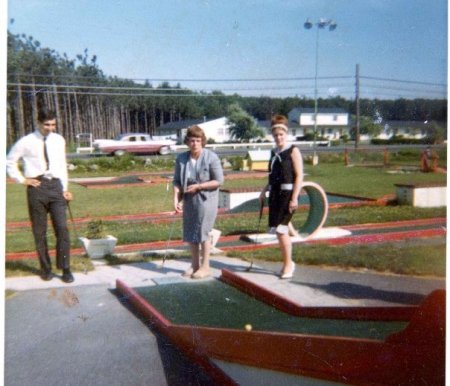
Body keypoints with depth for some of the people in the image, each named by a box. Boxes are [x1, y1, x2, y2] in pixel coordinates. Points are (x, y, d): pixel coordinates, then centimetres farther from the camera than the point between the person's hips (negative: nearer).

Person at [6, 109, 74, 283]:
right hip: (37, 187, -2)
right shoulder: (26, 142, -2)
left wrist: (65, 188, 8)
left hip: (56, 186, 2)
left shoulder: (59, 140, 7)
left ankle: (65, 269, 5)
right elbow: (10, 161, 8)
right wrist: (22, 180, 0)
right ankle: (45, 268, 20)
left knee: (62, 228, -4)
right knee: (39, 231, 7)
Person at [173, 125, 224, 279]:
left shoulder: (211, 157, -12)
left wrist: (198, 186, -17)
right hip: (189, 200, 5)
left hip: (206, 200, -5)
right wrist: (176, 199, -10)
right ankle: (194, 265, 26)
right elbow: (177, 181, 3)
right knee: (190, 233, 11)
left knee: (203, 232, -2)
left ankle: (205, 267, 12)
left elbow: (219, 181, -11)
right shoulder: (181, 158, 1)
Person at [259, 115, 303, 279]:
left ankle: (288, 264, 5)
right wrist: (264, 190, 14)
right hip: (275, 193, 7)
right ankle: (288, 262, 25)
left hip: (288, 193, -7)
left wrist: (294, 198, -18)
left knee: (280, 229, -10)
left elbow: (299, 176, -11)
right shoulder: (273, 152, 14)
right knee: (277, 229, 9)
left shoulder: (293, 151, -6)